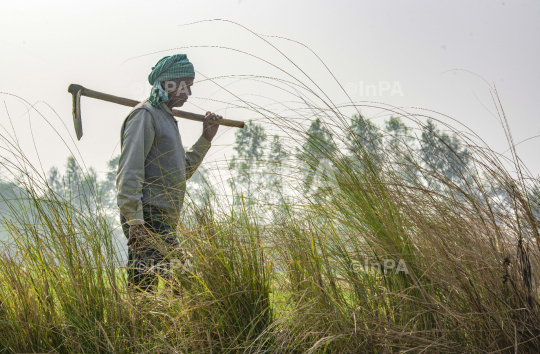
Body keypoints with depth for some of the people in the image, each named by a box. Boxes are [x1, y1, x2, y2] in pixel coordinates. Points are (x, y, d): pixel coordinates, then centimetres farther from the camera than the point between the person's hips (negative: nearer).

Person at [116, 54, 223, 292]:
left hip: (163, 223, 10)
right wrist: (135, 222, -24)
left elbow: (180, 172, 28)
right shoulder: (144, 114, -6)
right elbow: (129, 172, -16)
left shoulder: (166, 118, 25)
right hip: (148, 218, -10)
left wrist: (206, 139, 21)